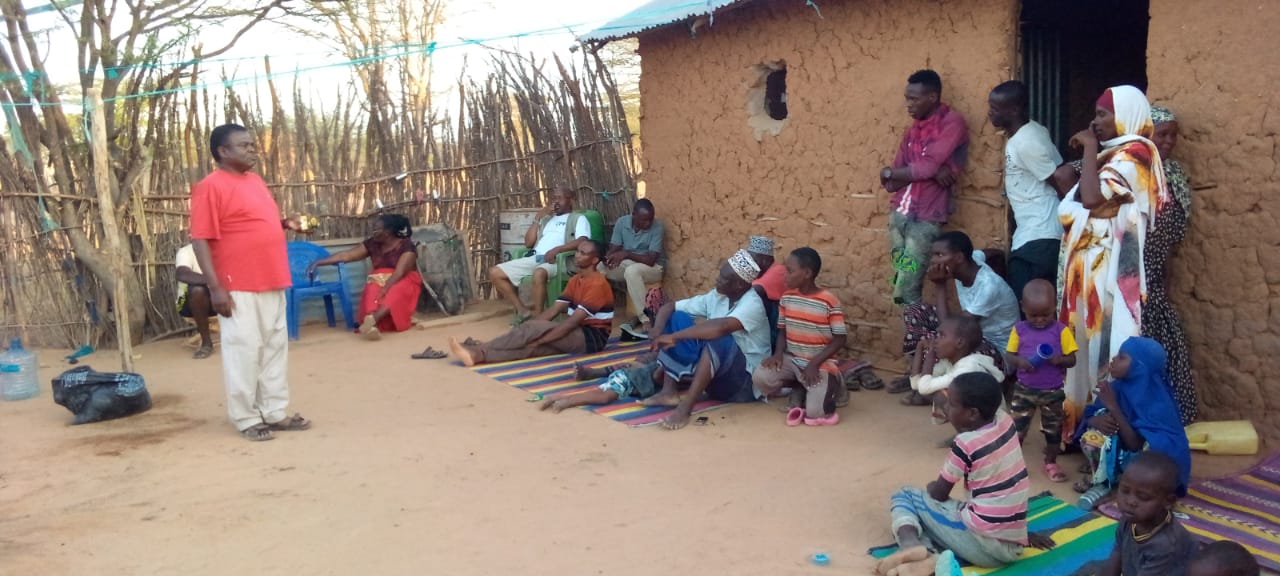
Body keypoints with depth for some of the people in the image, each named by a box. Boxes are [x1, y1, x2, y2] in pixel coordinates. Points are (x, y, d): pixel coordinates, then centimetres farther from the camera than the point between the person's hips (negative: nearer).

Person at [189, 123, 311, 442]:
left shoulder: (255, 180, 15)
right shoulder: (211, 186, -10)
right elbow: (200, 239, -14)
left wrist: (285, 223, 7)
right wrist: (216, 287, -19)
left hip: (271, 283, 8)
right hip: (239, 287, -8)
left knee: (275, 348, 12)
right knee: (244, 351, -2)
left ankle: (276, 412, 21)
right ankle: (247, 419, 9)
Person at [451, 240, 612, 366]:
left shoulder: (597, 284, -16)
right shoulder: (575, 280, 14)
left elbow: (572, 321, -22)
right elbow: (554, 310, 8)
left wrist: (537, 340, -25)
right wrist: (525, 333, -6)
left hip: (592, 338, -8)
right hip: (577, 334, 8)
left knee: (534, 329, -25)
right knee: (529, 343, -18)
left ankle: (480, 351, -27)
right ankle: (478, 354, -37)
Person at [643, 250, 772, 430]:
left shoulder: (752, 303, -20)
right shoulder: (715, 297, 2)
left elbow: (722, 327, -40)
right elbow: (670, 307, 3)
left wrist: (674, 336, -34)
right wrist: (657, 333, -18)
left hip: (744, 381, -7)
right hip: (715, 374, 8)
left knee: (718, 336, -36)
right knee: (677, 317, -3)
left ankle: (686, 407, -36)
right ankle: (669, 392, -15)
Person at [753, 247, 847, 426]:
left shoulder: (829, 302, -14)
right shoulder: (787, 298, 2)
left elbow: (840, 339, -10)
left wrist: (814, 363, -20)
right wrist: (778, 353, -10)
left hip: (821, 364, -5)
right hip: (791, 359, 5)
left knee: (815, 411, -25)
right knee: (760, 378, -23)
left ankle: (831, 384, 9)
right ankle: (800, 387, 5)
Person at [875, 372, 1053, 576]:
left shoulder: (966, 444, -14)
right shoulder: (1004, 421, 1)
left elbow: (938, 494, 2)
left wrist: (931, 487, 18)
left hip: (984, 544, -7)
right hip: (1012, 548, 7)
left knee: (904, 496, 11)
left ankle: (910, 543, -20)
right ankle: (932, 559, -7)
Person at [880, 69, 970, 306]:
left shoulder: (952, 122, -6)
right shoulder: (913, 130, 15)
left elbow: (927, 167, -17)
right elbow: (891, 183, 6)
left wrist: (889, 172, -1)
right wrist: (930, 172, -11)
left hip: (925, 218, -7)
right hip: (899, 213, 7)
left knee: (906, 294, -9)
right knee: (902, 290, 6)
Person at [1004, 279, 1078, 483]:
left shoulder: (1061, 331, -9)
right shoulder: (1019, 330, -4)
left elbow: (1072, 359, -7)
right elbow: (1008, 356, -1)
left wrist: (1059, 359, -28)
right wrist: (1019, 361, -22)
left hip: (1053, 391, 0)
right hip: (1024, 389, 0)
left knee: (1053, 428, 14)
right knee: (1016, 427, 5)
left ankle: (1051, 463, 32)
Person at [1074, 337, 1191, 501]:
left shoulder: (1157, 401, -26)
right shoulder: (1118, 387, -9)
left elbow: (1137, 446, -30)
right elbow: (1089, 417, -1)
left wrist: (1113, 406, -33)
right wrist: (1097, 420, -26)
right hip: (1124, 452, 5)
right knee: (1091, 437, -23)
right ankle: (1102, 482, -1)